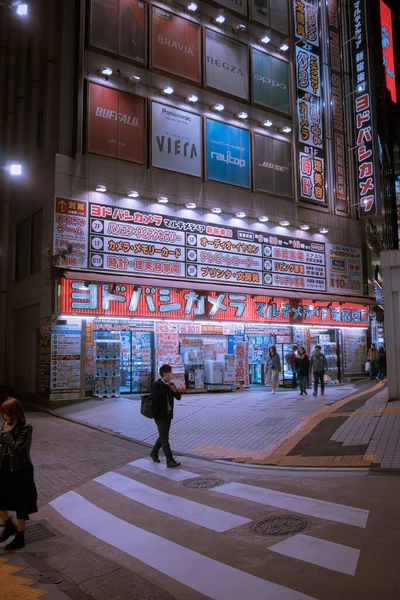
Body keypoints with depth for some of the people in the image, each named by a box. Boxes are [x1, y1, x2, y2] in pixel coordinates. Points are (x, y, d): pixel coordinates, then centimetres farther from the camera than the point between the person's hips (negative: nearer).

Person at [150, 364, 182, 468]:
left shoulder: (171, 384, 6)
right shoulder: (156, 385, -15)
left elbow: (178, 397, 3)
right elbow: (155, 395, -36)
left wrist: (174, 389, -17)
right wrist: (165, 386, -29)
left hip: (168, 415, 7)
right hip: (160, 415, -7)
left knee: (163, 436, 17)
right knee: (164, 438, -8)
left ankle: (154, 453, 38)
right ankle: (170, 461, -7)